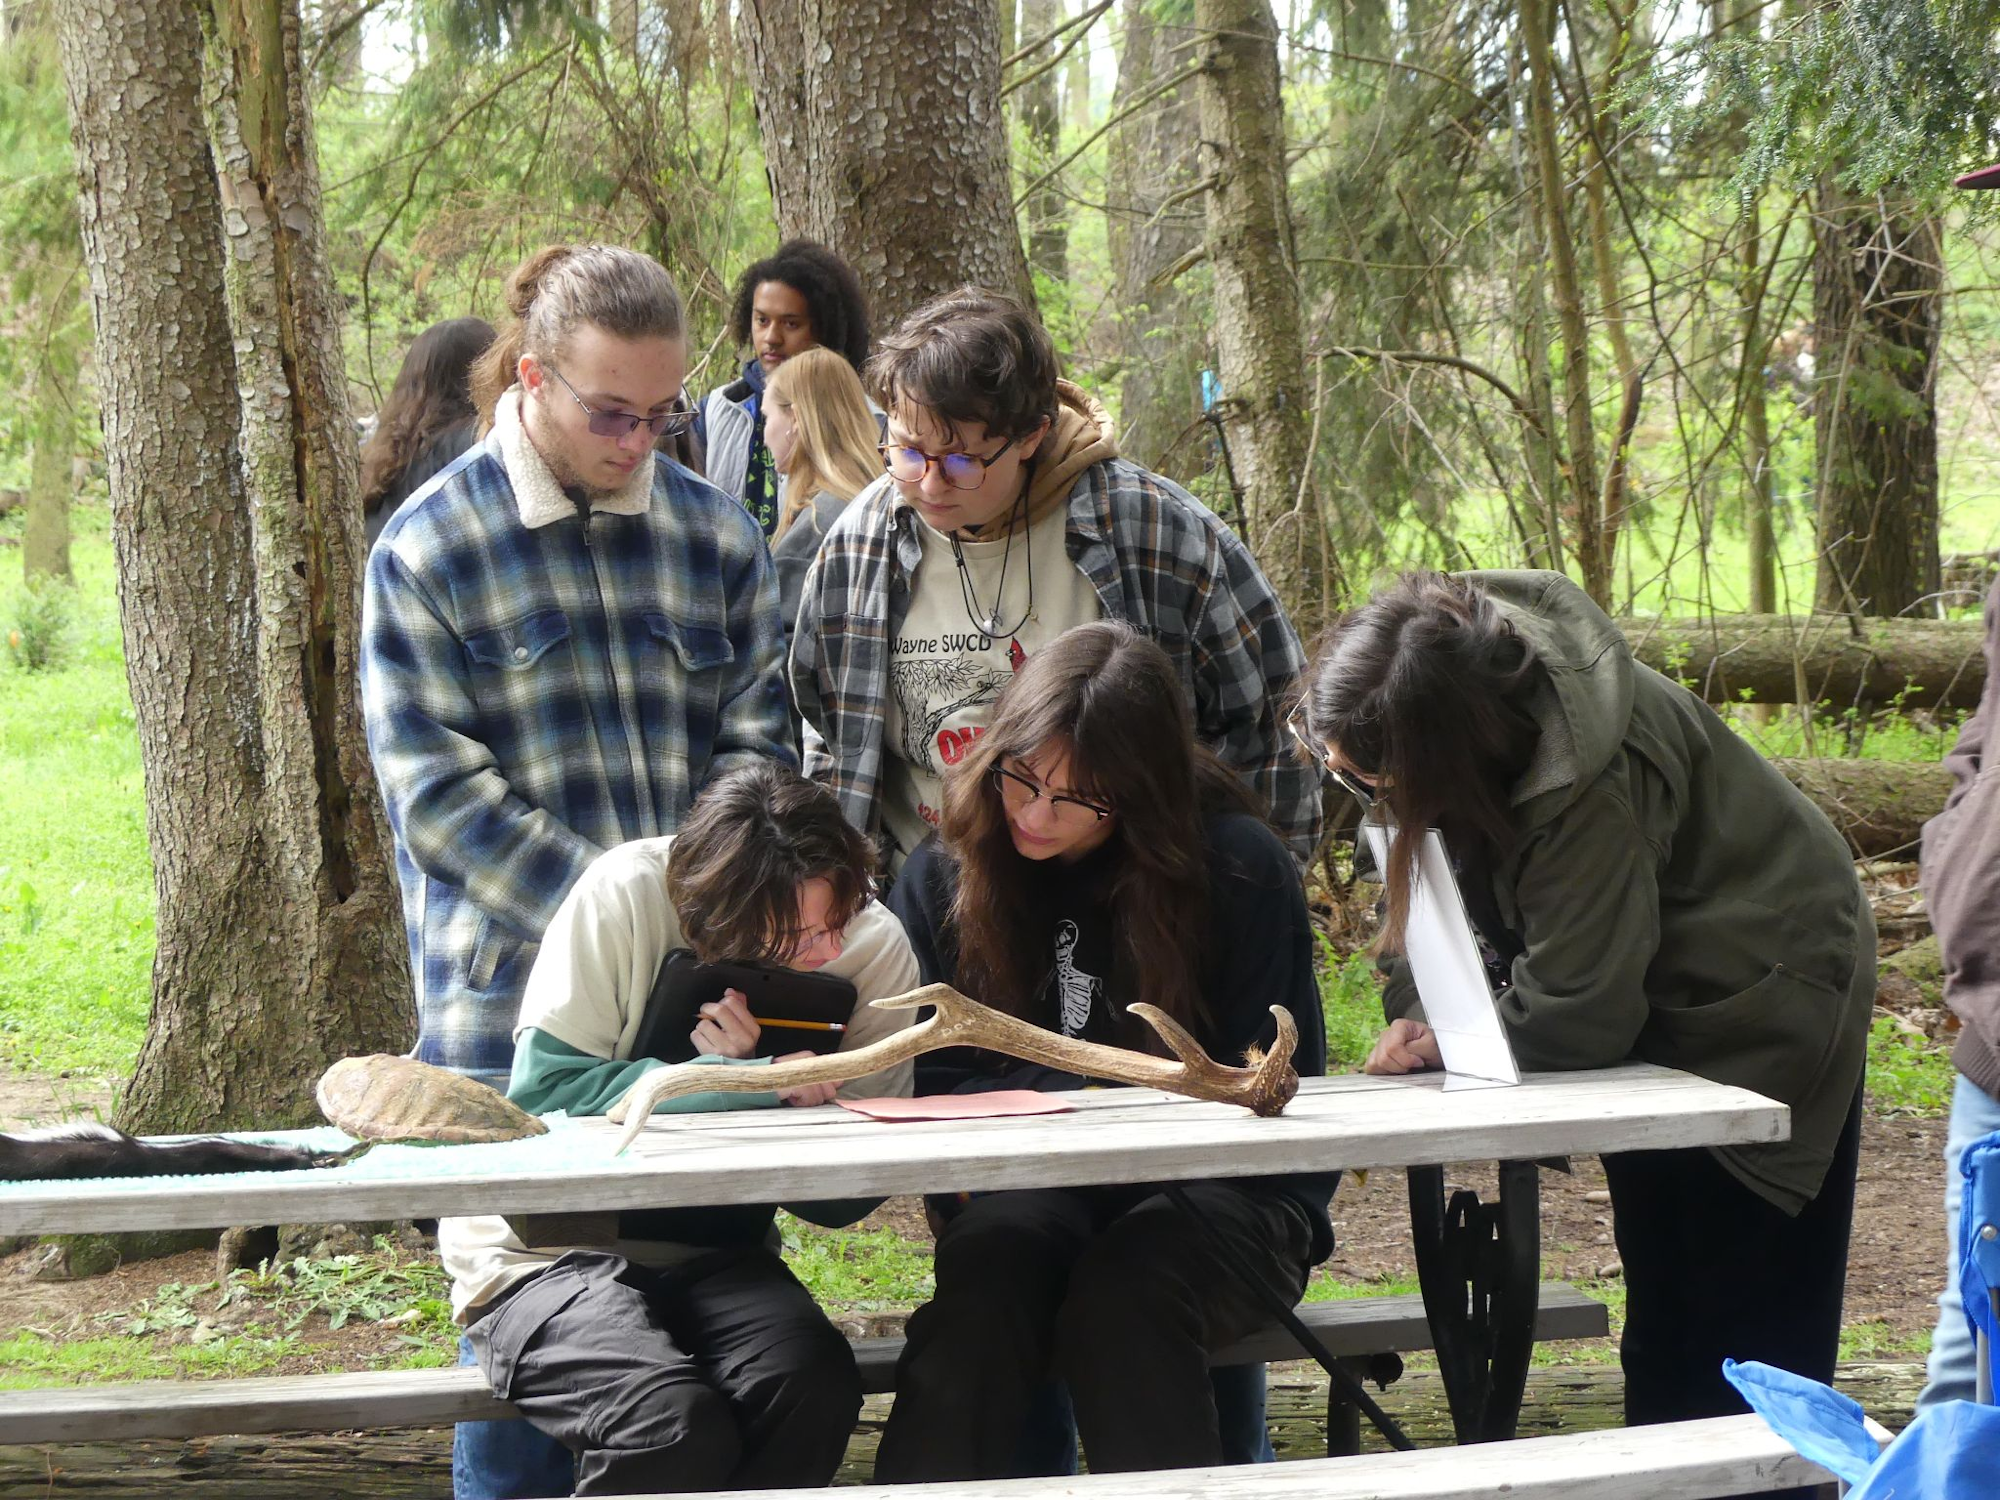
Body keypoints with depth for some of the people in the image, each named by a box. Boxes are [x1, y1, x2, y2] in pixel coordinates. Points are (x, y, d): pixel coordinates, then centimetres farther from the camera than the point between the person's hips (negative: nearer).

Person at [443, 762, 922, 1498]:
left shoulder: (876, 948, -7)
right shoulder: (624, 899, -18)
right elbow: (543, 1092, -21)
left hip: (711, 1256, 3)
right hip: (548, 1251, -3)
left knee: (815, 1386, -29)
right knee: (670, 1424, -31)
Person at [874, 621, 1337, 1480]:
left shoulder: (1240, 867, -3)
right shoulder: (943, 875, 5)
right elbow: (918, 1085, 5)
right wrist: (1078, 1102, -10)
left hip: (1222, 1191, -2)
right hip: (1026, 1195, 2)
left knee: (1121, 1296, -35)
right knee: (984, 1275, -33)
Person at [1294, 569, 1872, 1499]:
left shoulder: (1586, 788, -37)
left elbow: (1573, 1017, -28)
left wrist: (1440, 1037, -14)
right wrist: (1417, 1007, -16)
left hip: (1756, 1006, -8)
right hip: (1648, 1003, 8)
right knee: (1663, 1314, 15)